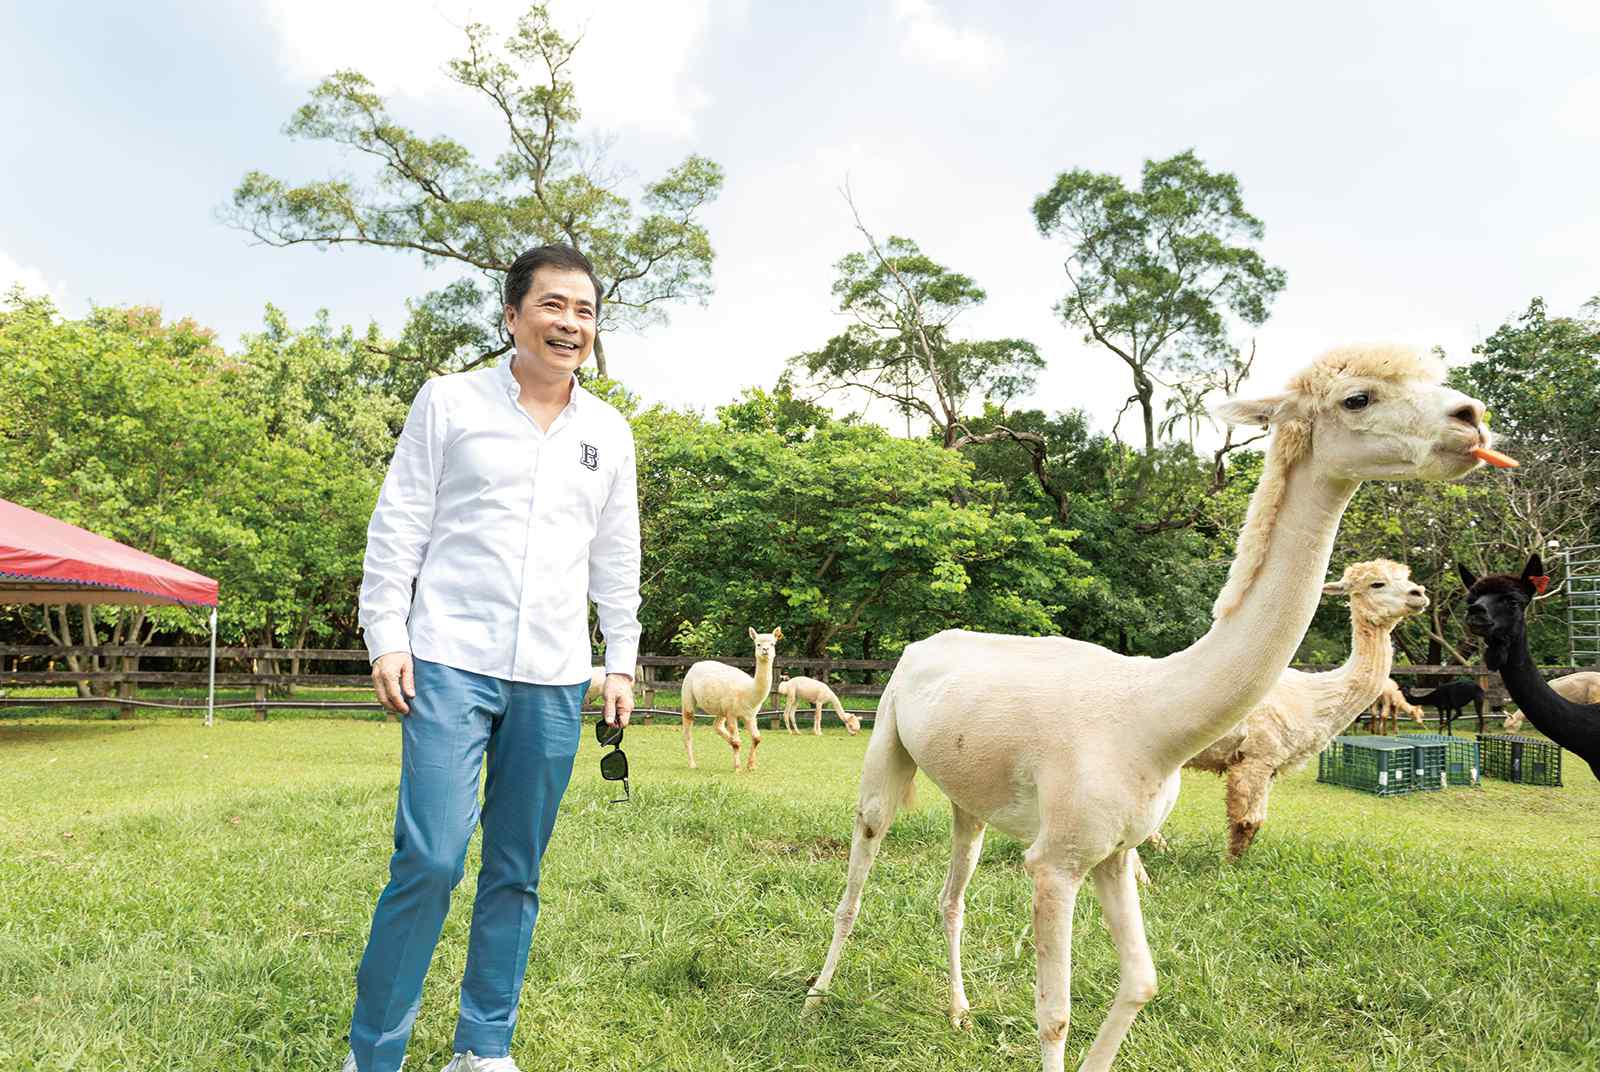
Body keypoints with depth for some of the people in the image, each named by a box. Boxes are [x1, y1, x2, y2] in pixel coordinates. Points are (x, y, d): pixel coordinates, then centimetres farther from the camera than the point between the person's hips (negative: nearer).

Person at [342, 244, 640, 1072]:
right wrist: (385, 636, -4)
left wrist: (622, 661, 12)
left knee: (517, 873, 8)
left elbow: (616, 560, 16)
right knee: (431, 858, -10)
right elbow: (397, 526, 3)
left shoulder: (610, 433, 12)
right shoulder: (450, 401, 3)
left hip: (554, 680, 3)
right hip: (451, 663, -3)